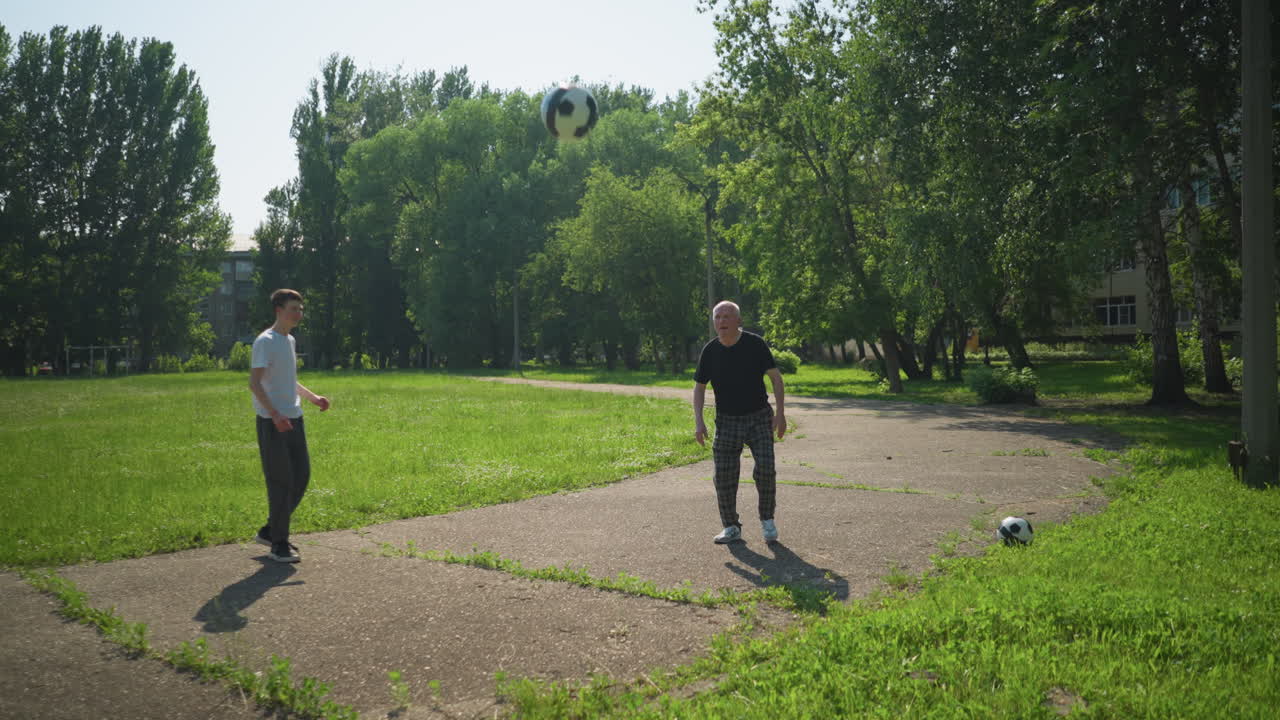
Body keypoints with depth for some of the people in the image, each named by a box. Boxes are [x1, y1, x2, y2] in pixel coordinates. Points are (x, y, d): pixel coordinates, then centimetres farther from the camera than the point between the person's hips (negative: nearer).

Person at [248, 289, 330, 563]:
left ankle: (270, 531, 22)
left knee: (301, 476, 9)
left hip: (294, 420, 9)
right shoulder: (265, 342, -11)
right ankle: (279, 544, 4)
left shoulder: (290, 341, 16)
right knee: (281, 482, -5)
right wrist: (275, 415, -26)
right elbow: (254, 383, -18)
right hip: (272, 422, -9)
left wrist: (314, 398, 17)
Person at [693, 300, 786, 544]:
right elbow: (699, 387, 6)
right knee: (724, 476, -1)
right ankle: (731, 527, 15)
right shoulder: (710, 351, -3)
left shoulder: (756, 344, -9)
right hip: (727, 421, 2)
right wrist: (698, 422, -4)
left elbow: (775, 377, -3)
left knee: (765, 468, -14)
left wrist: (780, 412, -10)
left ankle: (767, 519, 8)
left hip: (759, 418, -2)